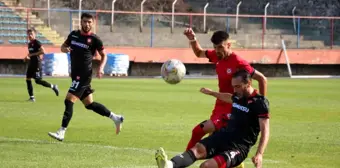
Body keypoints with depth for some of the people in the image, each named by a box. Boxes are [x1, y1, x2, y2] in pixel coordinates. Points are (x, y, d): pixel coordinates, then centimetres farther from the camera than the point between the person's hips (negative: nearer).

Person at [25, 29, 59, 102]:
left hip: (37, 64, -9)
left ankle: (53, 86, 6)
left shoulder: (37, 42, -11)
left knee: (38, 81, -12)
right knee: (28, 79, 1)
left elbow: (43, 51, -22)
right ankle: (31, 97, 5)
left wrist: (31, 55, -20)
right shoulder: (29, 44, 15)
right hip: (31, 64, 9)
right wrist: (27, 57, 9)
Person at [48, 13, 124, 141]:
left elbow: (104, 55, 4)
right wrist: (65, 49, -3)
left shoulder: (94, 39, -6)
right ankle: (115, 118, 27)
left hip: (84, 75, -7)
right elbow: (63, 46, 21)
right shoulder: (73, 34, 10)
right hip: (76, 74, 7)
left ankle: (61, 132, -16)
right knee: (89, 104, 13)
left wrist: (101, 68, -13)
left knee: (69, 101, -15)